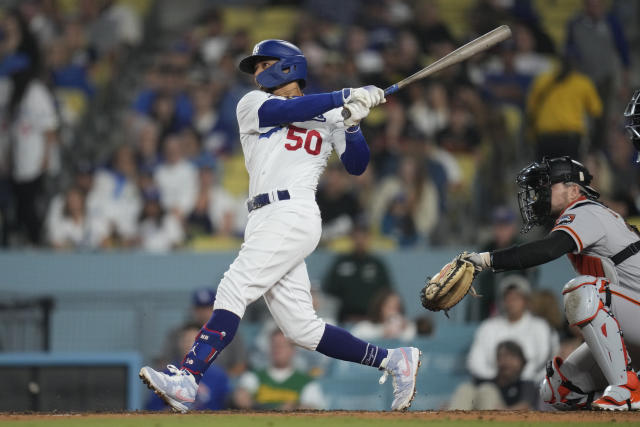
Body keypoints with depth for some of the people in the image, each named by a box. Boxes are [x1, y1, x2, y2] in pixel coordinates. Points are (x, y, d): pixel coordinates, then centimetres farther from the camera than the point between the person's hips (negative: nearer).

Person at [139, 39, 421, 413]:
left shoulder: (329, 116, 12)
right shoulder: (252, 105, 17)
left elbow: (357, 166, 8)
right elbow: (285, 111, -3)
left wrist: (352, 125, -9)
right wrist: (345, 97, -10)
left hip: (294, 214, -5)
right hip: (265, 220, 5)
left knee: (233, 290, -19)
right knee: (301, 327, 0)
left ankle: (185, 382, -27)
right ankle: (393, 360, 9)